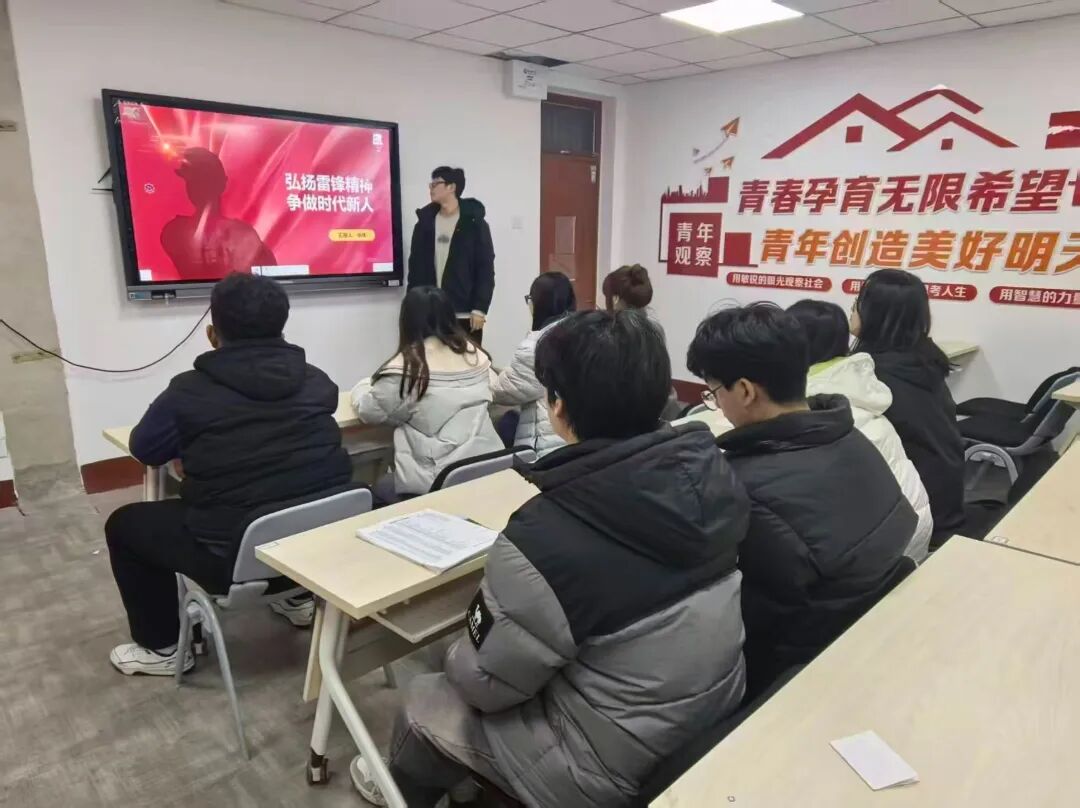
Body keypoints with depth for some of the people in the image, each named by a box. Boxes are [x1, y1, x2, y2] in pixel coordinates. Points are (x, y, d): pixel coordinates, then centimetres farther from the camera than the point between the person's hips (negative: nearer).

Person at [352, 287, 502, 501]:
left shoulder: (405, 367, -13)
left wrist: (362, 388, 21)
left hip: (435, 483, -6)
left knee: (379, 488, 22)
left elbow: (369, 411, -1)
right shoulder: (476, 354, 3)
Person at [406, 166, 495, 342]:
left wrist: (480, 309, -11)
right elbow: (416, 267, 11)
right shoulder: (425, 223, 10)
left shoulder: (474, 223, -1)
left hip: (465, 315, -3)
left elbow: (486, 268, -5)